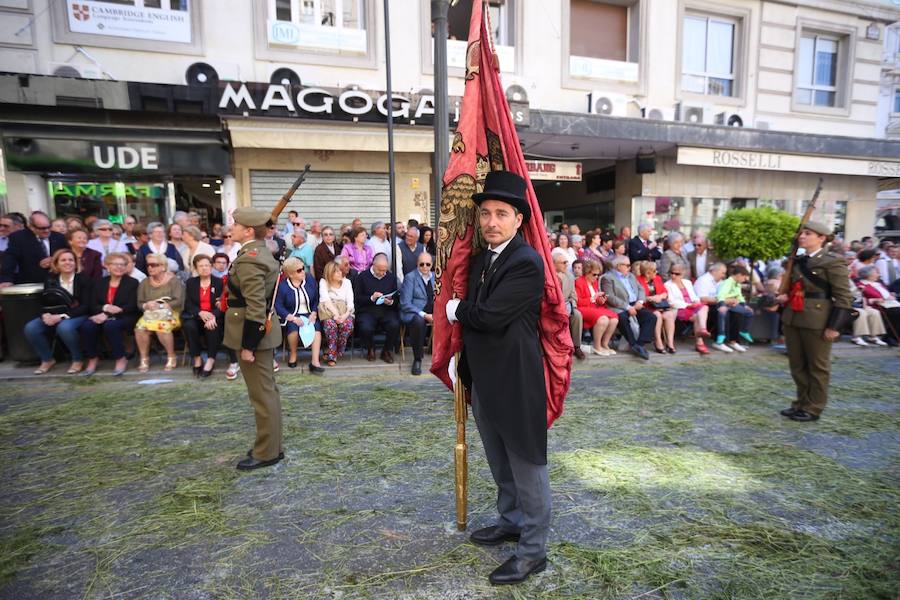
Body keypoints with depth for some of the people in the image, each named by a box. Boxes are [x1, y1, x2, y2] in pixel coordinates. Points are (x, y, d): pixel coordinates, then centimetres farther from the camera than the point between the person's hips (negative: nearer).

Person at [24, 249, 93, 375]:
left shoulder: (84, 279, -4)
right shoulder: (50, 280, 10)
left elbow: (86, 306, -11)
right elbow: (44, 302, 9)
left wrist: (62, 316, -21)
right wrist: (45, 315, -15)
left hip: (78, 316, -5)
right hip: (53, 316, 5)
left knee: (64, 327, -37)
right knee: (30, 328, -20)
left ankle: (78, 360, -15)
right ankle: (47, 359, 2)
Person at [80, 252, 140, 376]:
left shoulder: (132, 282, 3)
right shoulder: (101, 283, 15)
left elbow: (131, 307, -9)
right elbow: (93, 305, 7)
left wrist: (108, 315, -20)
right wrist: (105, 308, -17)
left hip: (125, 317, -4)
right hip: (103, 316, 4)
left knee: (110, 325, -36)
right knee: (86, 326, -27)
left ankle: (121, 359, -19)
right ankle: (93, 358, -7)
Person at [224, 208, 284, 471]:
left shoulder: (248, 259, -19)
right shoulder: (262, 252, 11)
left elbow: (255, 308, -23)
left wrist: (247, 346, -20)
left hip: (253, 333, -10)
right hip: (264, 331, 10)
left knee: (261, 395, 1)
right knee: (267, 391, 17)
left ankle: (267, 452, 14)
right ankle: (271, 445, 29)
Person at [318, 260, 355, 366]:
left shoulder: (346, 282, 12)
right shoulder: (323, 282, 5)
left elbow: (350, 302, 2)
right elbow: (326, 301, -10)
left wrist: (345, 315, -18)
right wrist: (335, 314, -26)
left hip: (344, 311, 2)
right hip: (329, 312, -2)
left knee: (348, 325, -31)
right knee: (330, 324, -35)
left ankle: (331, 352, -13)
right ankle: (332, 356, -22)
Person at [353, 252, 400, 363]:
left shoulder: (391, 277, 13)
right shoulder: (362, 277, 4)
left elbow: (396, 299, 12)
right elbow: (356, 299, -2)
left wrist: (391, 302, -10)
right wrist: (371, 298, -15)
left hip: (387, 311, 2)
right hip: (367, 311, -2)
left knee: (395, 325, -29)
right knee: (366, 328, -31)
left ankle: (387, 350, 1)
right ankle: (370, 349, 5)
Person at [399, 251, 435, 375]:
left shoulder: (435, 277, 15)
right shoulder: (410, 277, -2)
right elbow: (405, 304, -9)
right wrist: (424, 315, -20)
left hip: (431, 314, 5)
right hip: (413, 314, -5)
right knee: (419, 321, -38)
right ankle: (417, 359, -21)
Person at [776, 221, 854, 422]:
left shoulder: (833, 262, -8)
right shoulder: (797, 262, 12)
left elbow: (844, 298, -10)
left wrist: (834, 326, -15)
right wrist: (785, 297, 5)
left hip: (817, 321, -7)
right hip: (792, 318, 7)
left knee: (817, 366, 7)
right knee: (797, 365, 14)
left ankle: (813, 408, 18)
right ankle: (801, 403, 28)